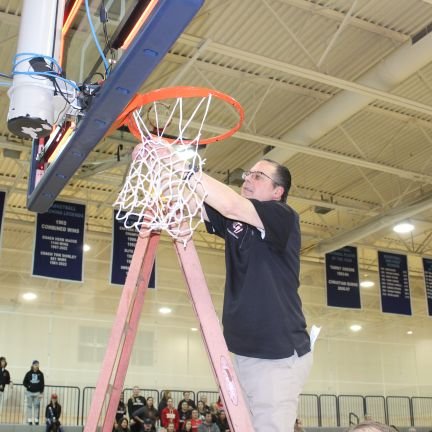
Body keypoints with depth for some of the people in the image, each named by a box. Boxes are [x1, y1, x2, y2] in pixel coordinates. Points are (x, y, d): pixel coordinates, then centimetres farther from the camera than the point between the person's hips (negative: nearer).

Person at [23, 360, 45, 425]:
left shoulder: (40, 374, -1)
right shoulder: (29, 373, -3)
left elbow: (42, 384, 1)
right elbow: (24, 382, 3)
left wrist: (41, 392, -2)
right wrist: (28, 386, -14)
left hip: (37, 392, 0)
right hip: (29, 392, 0)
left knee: (37, 406, 1)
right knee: (29, 406, 5)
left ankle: (36, 419, 6)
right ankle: (29, 419, 11)